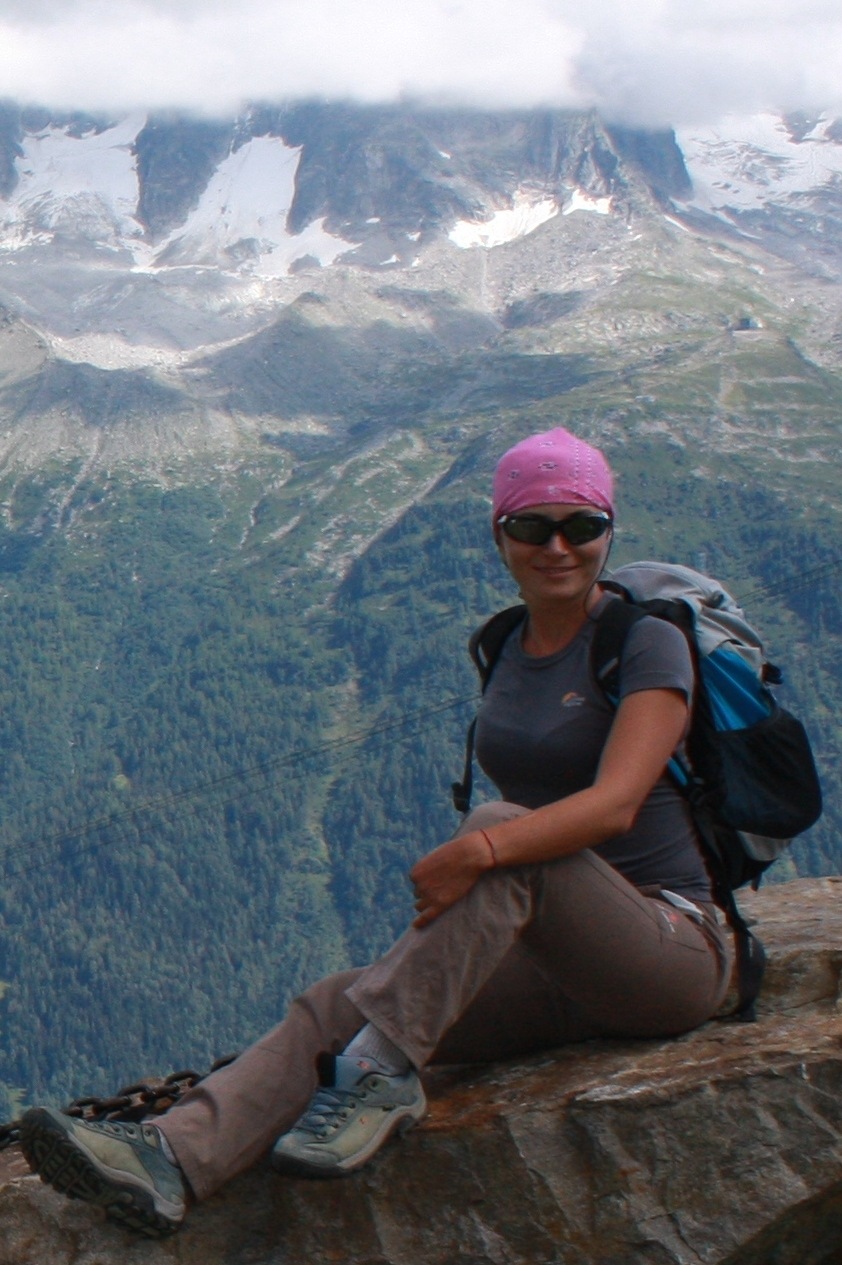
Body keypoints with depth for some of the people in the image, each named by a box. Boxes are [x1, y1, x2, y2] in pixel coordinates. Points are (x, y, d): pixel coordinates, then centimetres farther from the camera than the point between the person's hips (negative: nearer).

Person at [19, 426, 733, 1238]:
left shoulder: (647, 644, -7)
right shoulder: (506, 652, 13)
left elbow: (616, 803, -23)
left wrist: (479, 849, -37)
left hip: (670, 950, -6)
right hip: (562, 972, 6)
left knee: (501, 834, -32)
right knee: (338, 1004, -16)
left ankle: (378, 1070, -31)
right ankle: (172, 1159, -34)